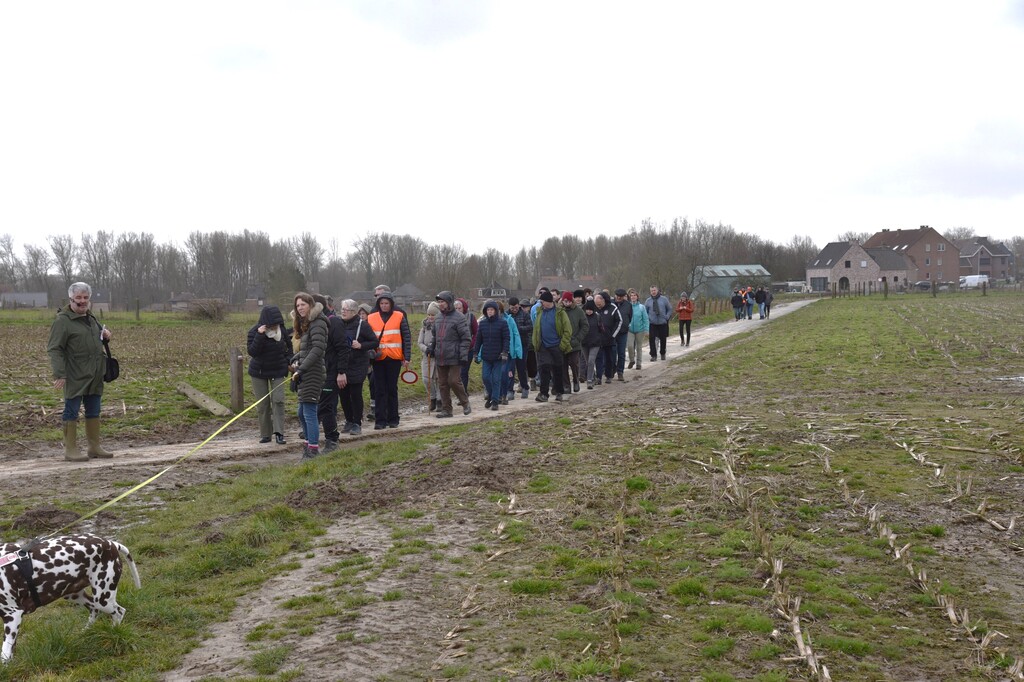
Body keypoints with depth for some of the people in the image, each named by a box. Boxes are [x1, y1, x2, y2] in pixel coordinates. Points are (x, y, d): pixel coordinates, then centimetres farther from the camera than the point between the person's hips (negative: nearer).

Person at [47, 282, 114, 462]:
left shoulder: (90, 318, 16)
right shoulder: (63, 321, -9)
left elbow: (99, 335, 35)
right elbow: (54, 349, -13)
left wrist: (106, 334, 10)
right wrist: (59, 374, -21)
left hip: (94, 376, 8)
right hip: (75, 377, -8)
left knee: (93, 411, 13)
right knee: (71, 412, -1)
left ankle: (94, 446, 21)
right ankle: (70, 449, 6)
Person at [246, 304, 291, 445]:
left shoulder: (282, 329, -5)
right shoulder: (254, 332, -16)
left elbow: (289, 345, 13)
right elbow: (251, 351, -27)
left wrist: (288, 360, 1)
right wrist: (260, 335, -36)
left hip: (277, 371, 2)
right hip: (259, 372, -1)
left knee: (278, 400, -10)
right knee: (262, 404, 4)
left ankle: (279, 432, -9)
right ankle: (265, 434, 13)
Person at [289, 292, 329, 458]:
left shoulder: (318, 323, -11)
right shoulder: (305, 324, 19)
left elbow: (318, 349, -20)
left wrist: (301, 368, -22)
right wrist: (295, 361, 8)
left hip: (313, 373, -10)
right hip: (305, 375, 10)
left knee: (309, 412, -10)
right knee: (302, 413, 15)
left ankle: (313, 448, -6)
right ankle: (310, 443, 25)